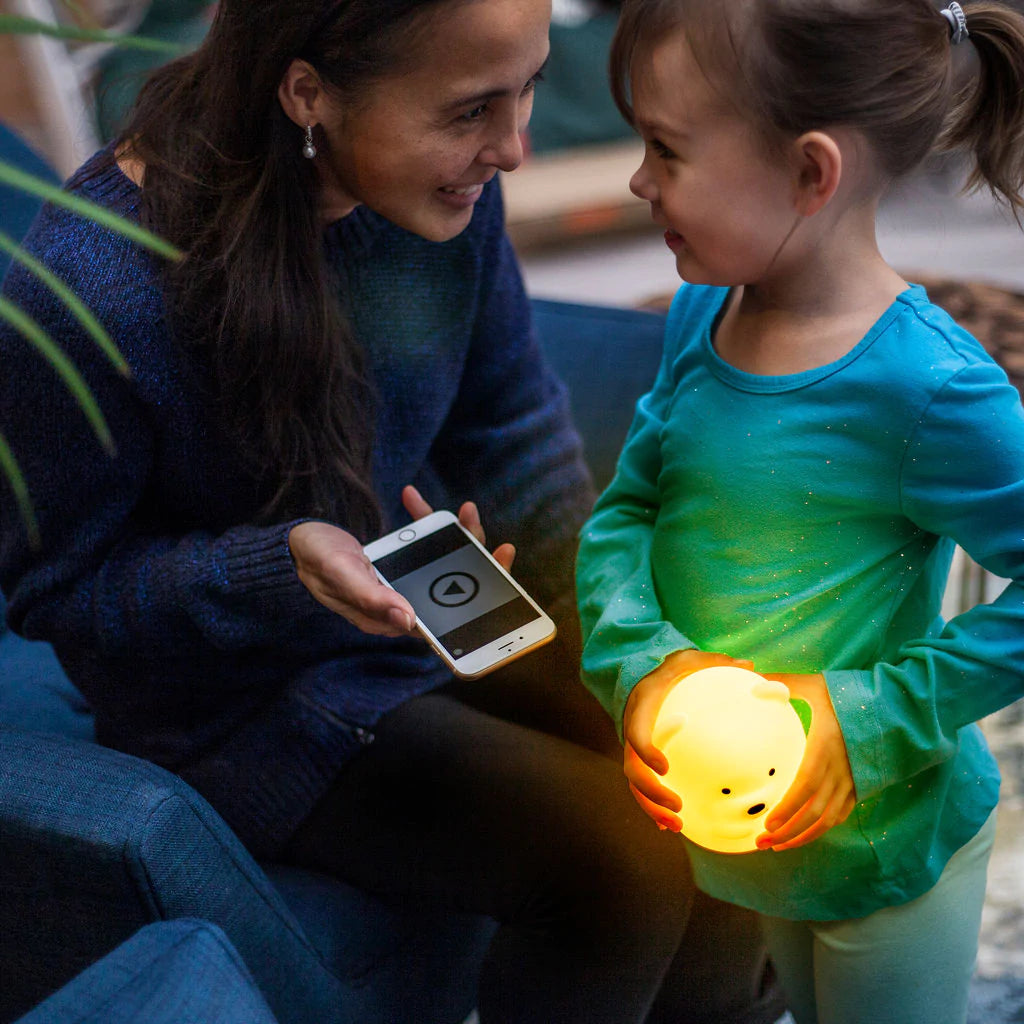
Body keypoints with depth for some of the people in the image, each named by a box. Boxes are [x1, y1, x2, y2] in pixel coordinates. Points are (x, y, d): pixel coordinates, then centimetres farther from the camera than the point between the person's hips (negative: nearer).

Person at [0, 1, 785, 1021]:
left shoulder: (442, 181, -12)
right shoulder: (88, 287, -30)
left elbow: (511, 421, 5)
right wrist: (282, 567, -32)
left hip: (445, 614, 6)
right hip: (246, 700, -6)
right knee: (622, 860, -18)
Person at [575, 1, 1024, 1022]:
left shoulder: (923, 387, -28)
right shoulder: (700, 316, -7)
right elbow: (623, 513, -1)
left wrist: (873, 717, -25)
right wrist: (639, 665, -19)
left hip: (883, 848, -6)